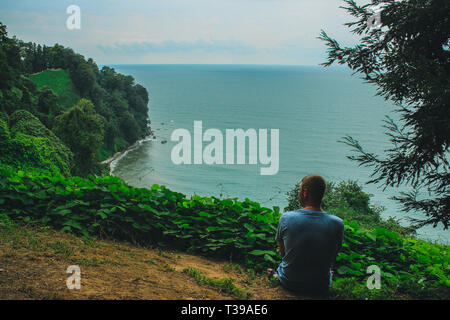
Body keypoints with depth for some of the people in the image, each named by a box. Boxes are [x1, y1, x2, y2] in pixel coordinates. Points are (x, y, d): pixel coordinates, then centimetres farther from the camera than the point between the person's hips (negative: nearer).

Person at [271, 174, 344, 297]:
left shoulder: (286, 218, -20)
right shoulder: (337, 224, -19)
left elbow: (283, 253, -5)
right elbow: (332, 259, -3)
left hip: (288, 283, 0)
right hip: (320, 289, 0)